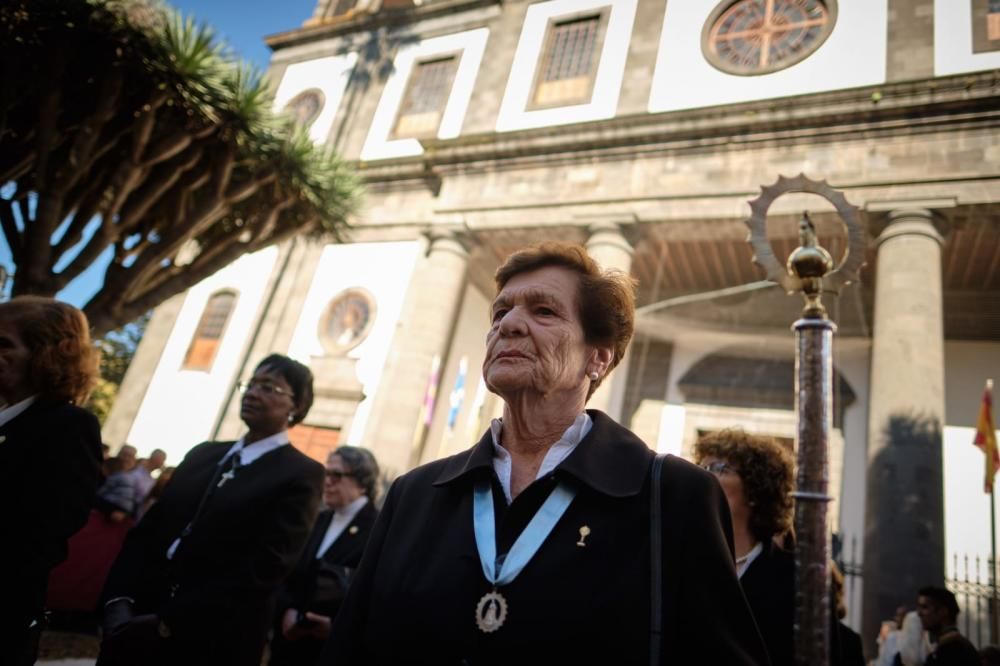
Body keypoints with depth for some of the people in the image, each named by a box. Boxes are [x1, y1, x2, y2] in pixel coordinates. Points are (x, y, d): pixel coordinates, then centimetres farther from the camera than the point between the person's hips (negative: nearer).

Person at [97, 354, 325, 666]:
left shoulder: (301, 474, -9)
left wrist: (171, 622, -17)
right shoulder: (202, 453, 10)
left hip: (212, 641, -5)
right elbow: (148, 528, 6)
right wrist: (120, 599, -8)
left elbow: (265, 567, -17)